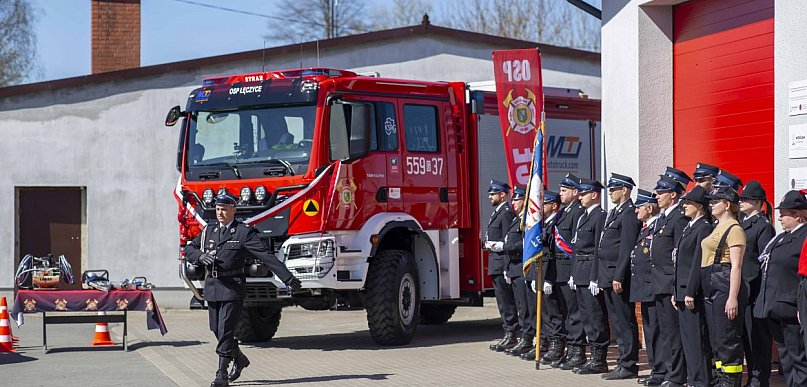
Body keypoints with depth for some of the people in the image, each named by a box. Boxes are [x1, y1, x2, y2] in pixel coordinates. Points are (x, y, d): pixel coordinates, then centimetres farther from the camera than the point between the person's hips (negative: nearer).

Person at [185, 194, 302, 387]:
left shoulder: (244, 232, -4)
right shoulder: (208, 231, 12)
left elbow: (266, 256, -10)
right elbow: (189, 249, 15)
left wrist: (288, 278, -15)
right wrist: (201, 256, -9)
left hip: (233, 286, -5)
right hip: (212, 287, 6)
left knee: (226, 330, -9)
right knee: (216, 329, 11)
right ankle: (239, 359, 34)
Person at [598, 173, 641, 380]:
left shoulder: (629, 213, -13)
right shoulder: (614, 213, 18)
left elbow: (626, 248, -18)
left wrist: (618, 277, -20)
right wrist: (602, 277, 18)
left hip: (619, 275, -10)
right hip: (608, 276, 10)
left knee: (625, 322, -5)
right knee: (617, 322, 13)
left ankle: (629, 366, -1)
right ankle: (623, 362, 19)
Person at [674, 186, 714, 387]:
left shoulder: (704, 228, -11)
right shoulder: (689, 227, 18)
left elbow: (698, 262, -17)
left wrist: (690, 292, -20)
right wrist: (676, 292, 17)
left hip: (694, 292, -10)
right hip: (682, 290, 10)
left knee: (695, 338, -7)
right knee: (687, 337, 12)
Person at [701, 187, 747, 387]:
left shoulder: (734, 229, -11)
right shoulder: (717, 228, 18)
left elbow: (736, 266, -16)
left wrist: (733, 298, -21)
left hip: (725, 287, -10)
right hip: (711, 288, 10)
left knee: (727, 338, -7)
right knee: (716, 338, 11)